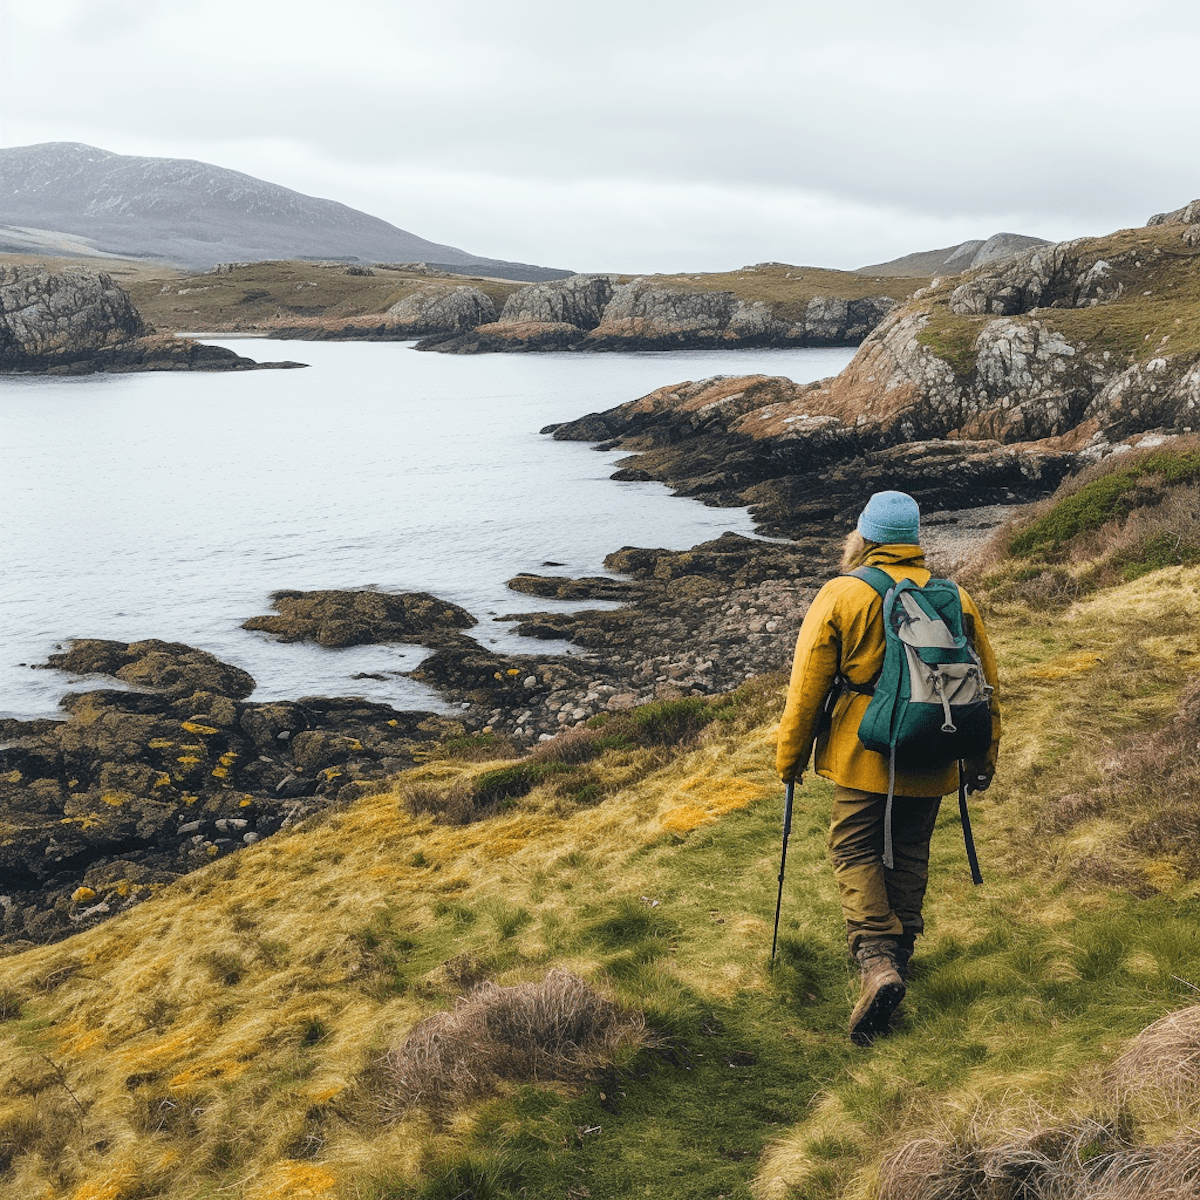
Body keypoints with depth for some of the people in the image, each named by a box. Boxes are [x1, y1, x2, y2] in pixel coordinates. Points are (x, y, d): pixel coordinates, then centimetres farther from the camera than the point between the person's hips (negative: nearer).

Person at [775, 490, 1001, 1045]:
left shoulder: (841, 595, -8)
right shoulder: (956, 599, 3)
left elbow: (808, 683, -6)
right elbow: (984, 686, 10)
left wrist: (790, 755, 4)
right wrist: (983, 758, 21)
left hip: (864, 756, -4)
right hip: (932, 763, 4)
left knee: (855, 851, 5)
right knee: (910, 854, 17)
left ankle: (876, 961, -12)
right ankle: (900, 952, 29)